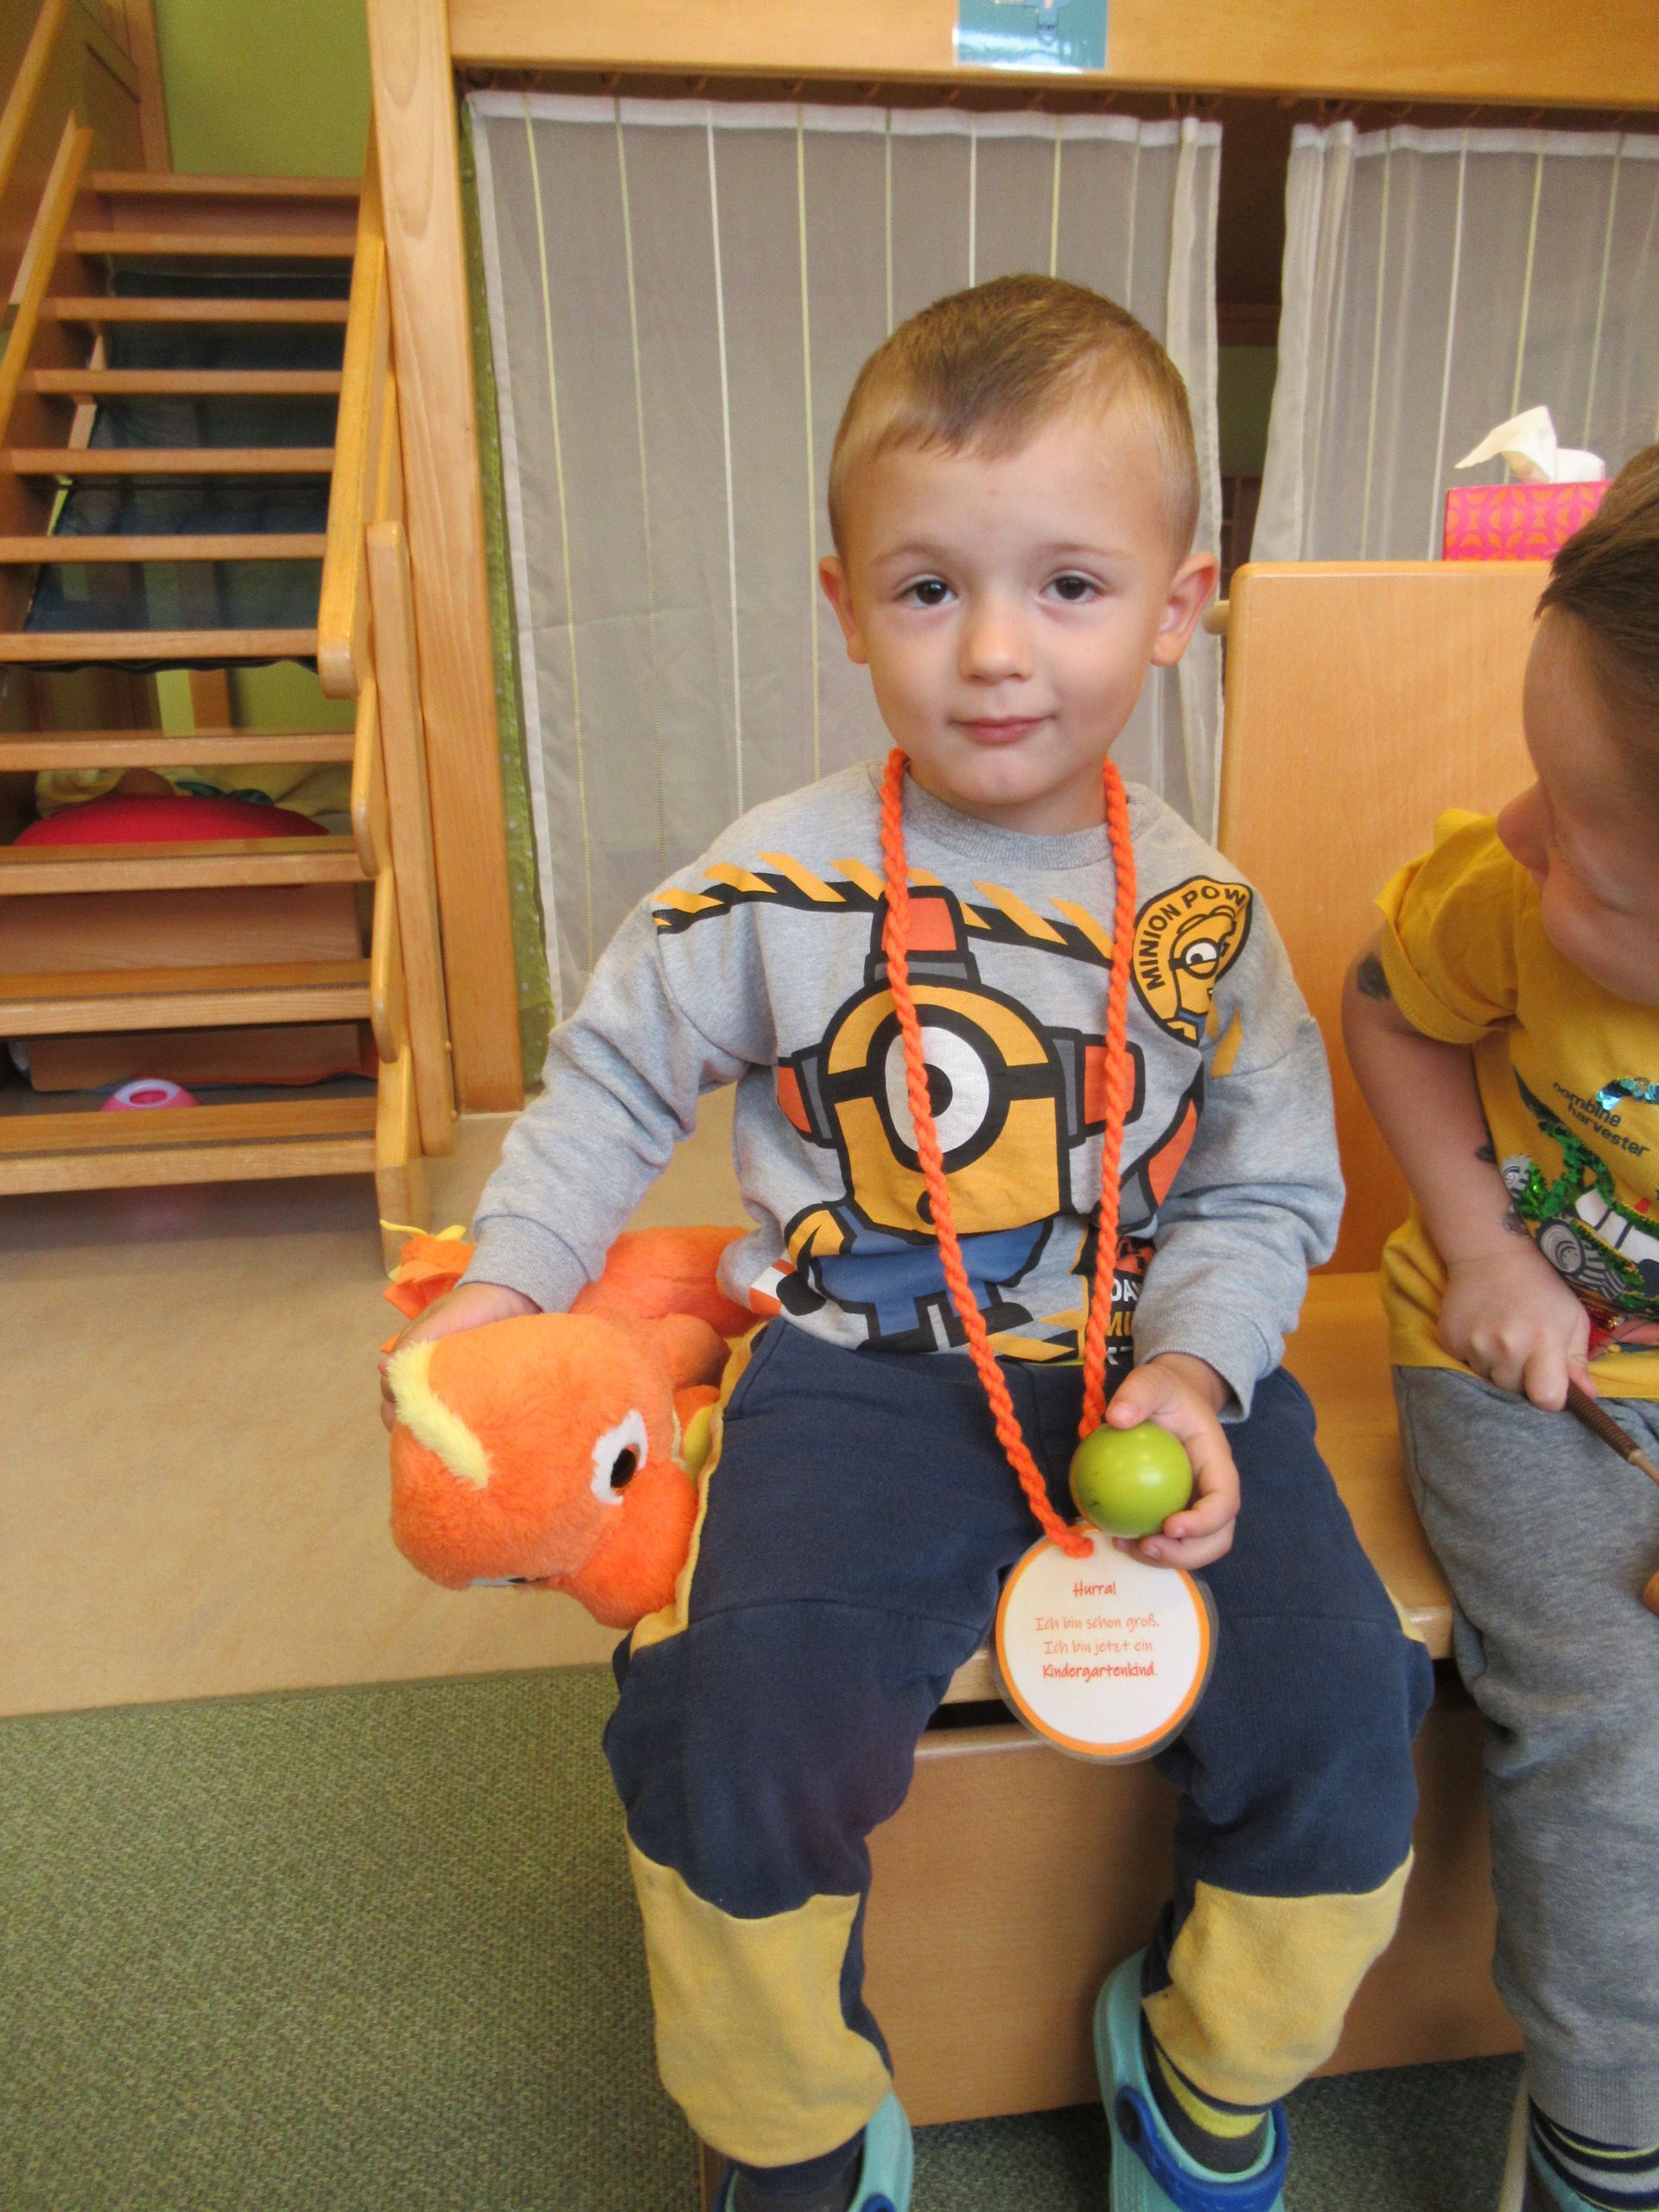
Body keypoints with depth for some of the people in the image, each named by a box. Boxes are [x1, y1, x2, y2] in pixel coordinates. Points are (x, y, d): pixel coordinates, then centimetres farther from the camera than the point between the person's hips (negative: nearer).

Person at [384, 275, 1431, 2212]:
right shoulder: (772, 889, -5)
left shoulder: (1207, 916, 0)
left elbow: (1267, 1191, 7)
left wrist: (1193, 1366, -11)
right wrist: (506, 1275, -1)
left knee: (1334, 1725, -10)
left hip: (1154, 1366, 3)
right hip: (862, 1378, -1)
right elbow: (614, 1072, 8)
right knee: (735, 1743, -20)